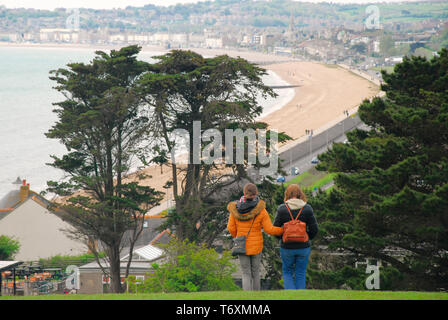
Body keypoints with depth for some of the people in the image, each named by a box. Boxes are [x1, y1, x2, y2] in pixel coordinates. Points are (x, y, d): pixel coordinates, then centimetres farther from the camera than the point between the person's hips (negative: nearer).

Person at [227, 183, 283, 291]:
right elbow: (269, 229, -14)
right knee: (255, 273, 19)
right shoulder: (260, 210, -17)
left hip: (241, 246, 0)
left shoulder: (235, 209, -13)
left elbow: (231, 228, -3)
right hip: (256, 247, 0)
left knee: (246, 275, 8)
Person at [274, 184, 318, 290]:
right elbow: (314, 229, -6)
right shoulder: (307, 209, -7)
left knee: (287, 272, 16)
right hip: (303, 247, 1)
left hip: (287, 247, -1)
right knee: (300, 275, 14)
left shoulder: (282, 209, -9)